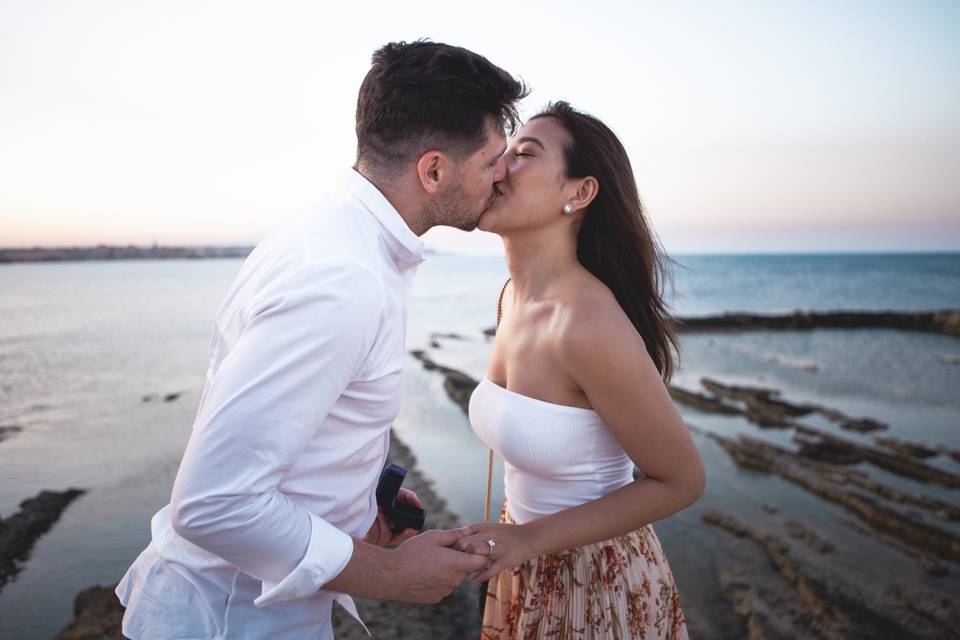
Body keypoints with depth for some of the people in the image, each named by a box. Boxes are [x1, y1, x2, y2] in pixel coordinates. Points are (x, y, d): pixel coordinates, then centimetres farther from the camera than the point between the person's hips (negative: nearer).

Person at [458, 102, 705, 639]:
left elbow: (682, 481, -19)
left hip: (599, 586, -6)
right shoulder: (515, 294, -5)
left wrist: (528, 538, -22)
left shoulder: (592, 323, -30)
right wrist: (510, 538, 16)